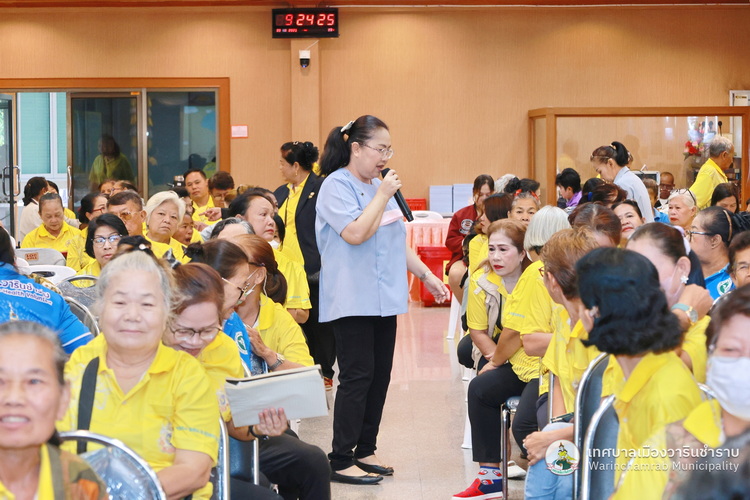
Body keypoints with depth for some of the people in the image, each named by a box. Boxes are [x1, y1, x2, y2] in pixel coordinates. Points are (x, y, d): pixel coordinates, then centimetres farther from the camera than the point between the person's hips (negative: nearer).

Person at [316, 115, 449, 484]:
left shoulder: (379, 185, 15)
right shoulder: (336, 186, -10)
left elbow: (397, 240, 22)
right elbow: (355, 233, -23)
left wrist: (427, 276, 20)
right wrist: (383, 196, -16)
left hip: (384, 299, 8)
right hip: (353, 300, -8)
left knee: (380, 375, 9)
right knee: (357, 376, -9)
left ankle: (365, 450, 18)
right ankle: (341, 460, -4)